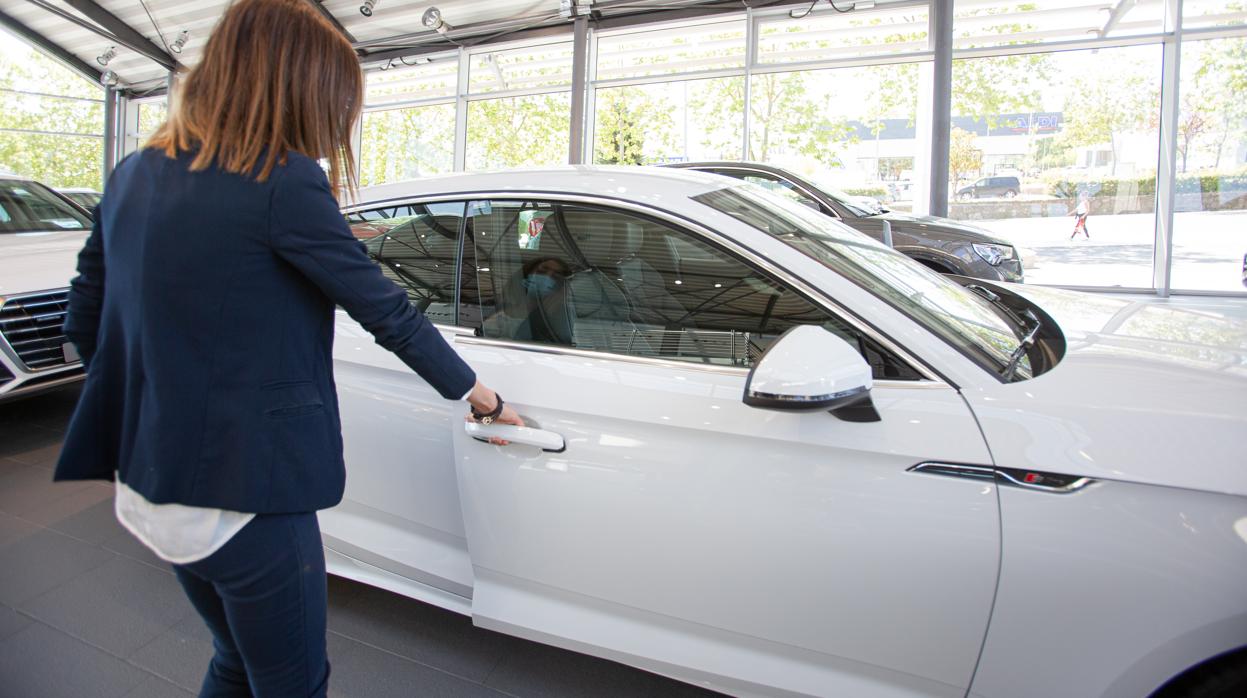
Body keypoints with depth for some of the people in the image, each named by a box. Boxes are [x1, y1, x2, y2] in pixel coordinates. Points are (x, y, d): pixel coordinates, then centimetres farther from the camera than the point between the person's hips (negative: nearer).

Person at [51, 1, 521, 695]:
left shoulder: (134, 174, 6)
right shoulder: (283, 180, -17)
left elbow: (86, 321, 11)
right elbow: (388, 312, -12)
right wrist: (482, 395, -1)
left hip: (149, 487, 8)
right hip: (243, 495, -8)